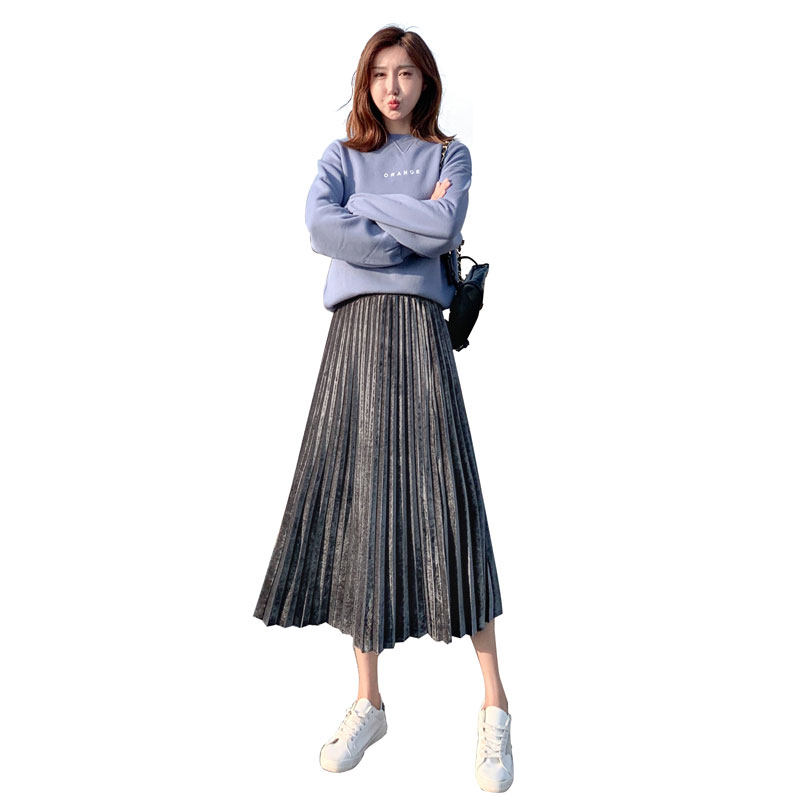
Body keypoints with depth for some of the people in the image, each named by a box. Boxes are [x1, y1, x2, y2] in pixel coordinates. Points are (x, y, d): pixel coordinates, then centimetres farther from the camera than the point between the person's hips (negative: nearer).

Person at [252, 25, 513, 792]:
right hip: (353, 333, 2)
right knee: (355, 507, 1)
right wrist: (413, 236, -4)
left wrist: (362, 206, 1)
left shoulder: (449, 155, 16)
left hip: (418, 332, -2)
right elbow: (320, 227, -4)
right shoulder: (341, 153, 18)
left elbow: (444, 225, -6)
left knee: (439, 504, -9)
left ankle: (494, 705, 3)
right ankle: (368, 702, 15)